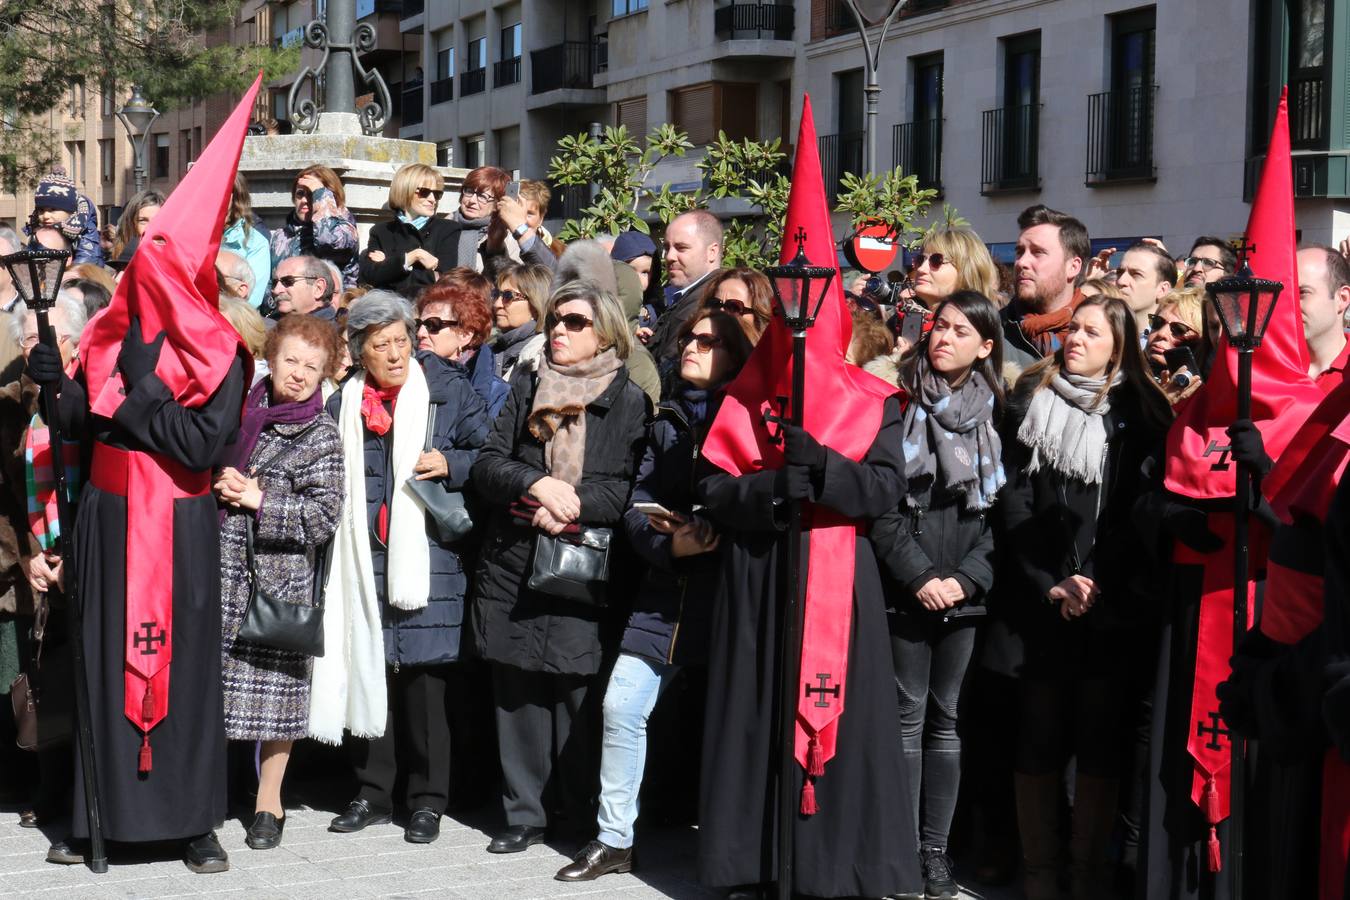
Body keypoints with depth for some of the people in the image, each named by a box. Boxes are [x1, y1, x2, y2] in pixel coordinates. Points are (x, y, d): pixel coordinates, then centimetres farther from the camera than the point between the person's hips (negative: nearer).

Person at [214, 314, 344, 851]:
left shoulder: (321, 437, -2)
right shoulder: (237, 411, 9)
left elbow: (325, 517, -9)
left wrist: (258, 500, -13)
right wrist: (218, 484, -1)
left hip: (280, 577, -3)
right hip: (220, 569, 3)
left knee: (274, 688, 5)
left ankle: (268, 800, 20)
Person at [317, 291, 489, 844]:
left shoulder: (448, 391, 2)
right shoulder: (342, 404, 12)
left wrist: (450, 464, -13)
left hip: (427, 555, -3)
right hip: (364, 558, 3)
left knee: (424, 672, -2)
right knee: (367, 669, 5)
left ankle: (428, 799, 8)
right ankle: (373, 793, 18)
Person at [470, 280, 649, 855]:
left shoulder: (627, 401, 3)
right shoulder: (525, 390, 15)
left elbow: (628, 488, -5)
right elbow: (488, 466, 6)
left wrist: (572, 504, -16)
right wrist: (535, 484, -12)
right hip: (513, 565, 4)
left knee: (577, 696, -4)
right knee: (518, 694, 5)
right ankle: (523, 814, 14)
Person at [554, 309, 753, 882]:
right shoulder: (667, 419, 13)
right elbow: (637, 504, 8)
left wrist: (716, 533, -20)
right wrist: (668, 542, -10)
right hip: (665, 590, 4)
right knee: (622, 706, -1)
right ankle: (614, 840, 12)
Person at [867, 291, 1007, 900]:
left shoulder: (994, 414, 8)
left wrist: (966, 578, -7)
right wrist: (917, 575, -10)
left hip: (965, 593, 2)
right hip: (904, 590, -2)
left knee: (946, 718, 6)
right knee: (908, 717, 0)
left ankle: (936, 848, 13)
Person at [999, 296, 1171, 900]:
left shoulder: (1141, 412, 6)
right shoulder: (1030, 402, 8)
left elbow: (1143, 509, 1)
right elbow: (1014, 500, 3)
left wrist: (1100, 584, -10)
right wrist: (1049, 583, -7)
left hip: (1113, 606, -1)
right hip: (1042, 602, 1)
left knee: (1100, 737, 2)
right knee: (1040, 735, 1)